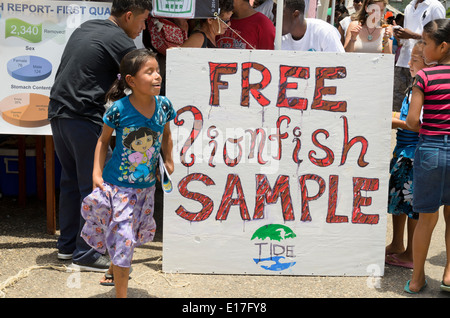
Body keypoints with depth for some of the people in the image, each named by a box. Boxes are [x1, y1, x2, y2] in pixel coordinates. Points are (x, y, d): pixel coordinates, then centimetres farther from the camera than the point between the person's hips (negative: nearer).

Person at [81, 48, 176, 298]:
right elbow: (103, 141, -3)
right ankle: (121, 293, 12)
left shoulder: (163, 105, -8)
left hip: (146, 186, 5)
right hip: (118, 184, -4)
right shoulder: (119, 109, -17)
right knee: (122, 238, -4)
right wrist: (97, 174, -9)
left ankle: (114, 270, 50)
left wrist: (168, 162, 6)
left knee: (133, 235, 20)